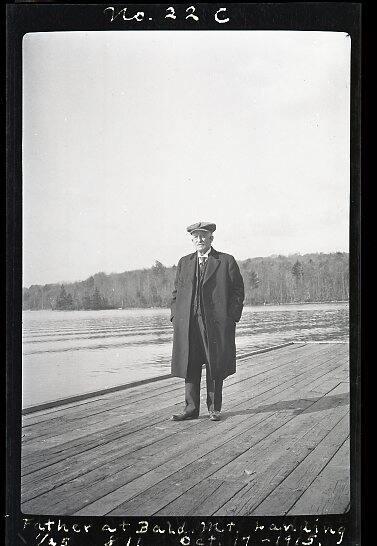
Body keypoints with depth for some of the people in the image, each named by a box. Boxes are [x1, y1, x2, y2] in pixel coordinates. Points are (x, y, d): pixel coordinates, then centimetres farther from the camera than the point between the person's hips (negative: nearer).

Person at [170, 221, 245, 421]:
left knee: (215, 367, 3)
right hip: (187, 324, 3)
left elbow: (238, 291, 2)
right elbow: (176, 292, 18)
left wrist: (232, 317, -7)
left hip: (216, 323, -3)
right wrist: (175, 316, 5)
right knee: (189, 366, 4)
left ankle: (214, 408, 13)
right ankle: (191, 407, 11)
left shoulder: (226, 261, 5)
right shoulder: (184, 263, 17)